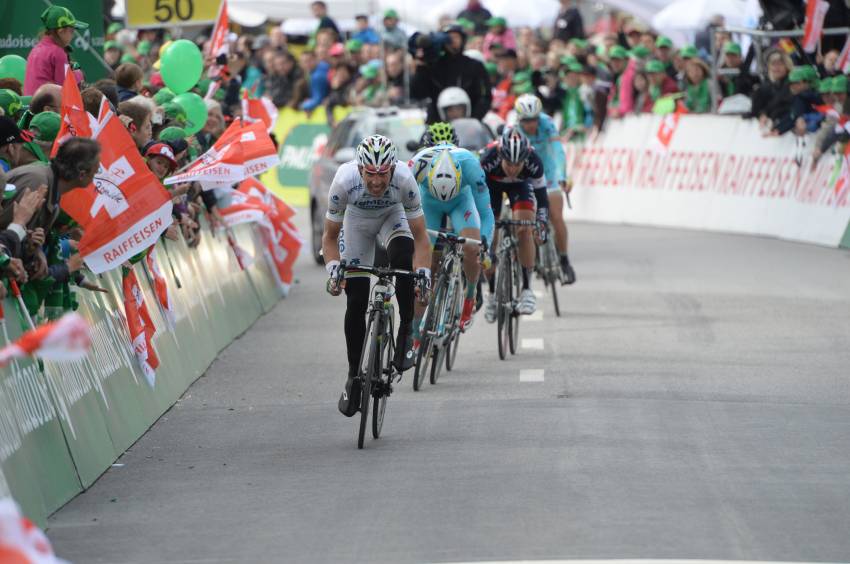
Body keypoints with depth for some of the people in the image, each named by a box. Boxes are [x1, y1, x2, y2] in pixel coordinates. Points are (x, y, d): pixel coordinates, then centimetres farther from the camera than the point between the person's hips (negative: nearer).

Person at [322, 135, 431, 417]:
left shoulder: (405, 179, -36)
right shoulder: (344, 180, -36)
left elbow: (420, 237, -27)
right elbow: (330, 236, -21)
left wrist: (423, 275, -41)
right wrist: (333, 269, -37)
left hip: (393, 217, 0)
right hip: (356, 221, 0)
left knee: (403, 259, -34)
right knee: (356, 301, -5)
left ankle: (406, 335, -16)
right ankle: (354, 377, 11)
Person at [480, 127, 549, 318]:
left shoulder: (533, 161, -37)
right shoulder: (489, 159, -41)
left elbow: (542, 198, -29)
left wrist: (542, 223, -43)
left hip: (520, 184, 0)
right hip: (491, 183, 0)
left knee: (524, 229, -22)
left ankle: (527, 289, -15)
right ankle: (492, 293, 12)